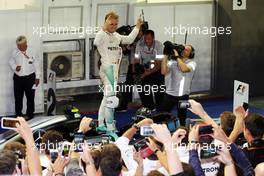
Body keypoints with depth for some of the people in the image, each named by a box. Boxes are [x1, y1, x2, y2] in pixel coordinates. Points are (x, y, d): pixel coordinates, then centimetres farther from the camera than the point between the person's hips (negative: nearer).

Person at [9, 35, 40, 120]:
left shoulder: (32, 52, -9)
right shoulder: (15, 52, -2)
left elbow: (36, 65, -2)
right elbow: (11, 62, 10)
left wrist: (37, 77, -2)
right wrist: (15, 67, -11)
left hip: (30, 77, -2)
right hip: (18, 77, 3)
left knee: (30, 97, 6)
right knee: (18, 97, 9)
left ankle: (30, 114, 20)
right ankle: (18, 114, 23)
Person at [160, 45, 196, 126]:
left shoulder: (192, 63, -3)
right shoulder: (173, 61, 6)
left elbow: (184, 69, -25)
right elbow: (164, 71, -7)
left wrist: (177, 56, -16)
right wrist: (166, 56, -9)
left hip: (182, 95, -2)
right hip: (169, 93, 3)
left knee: (182, 118, 9)